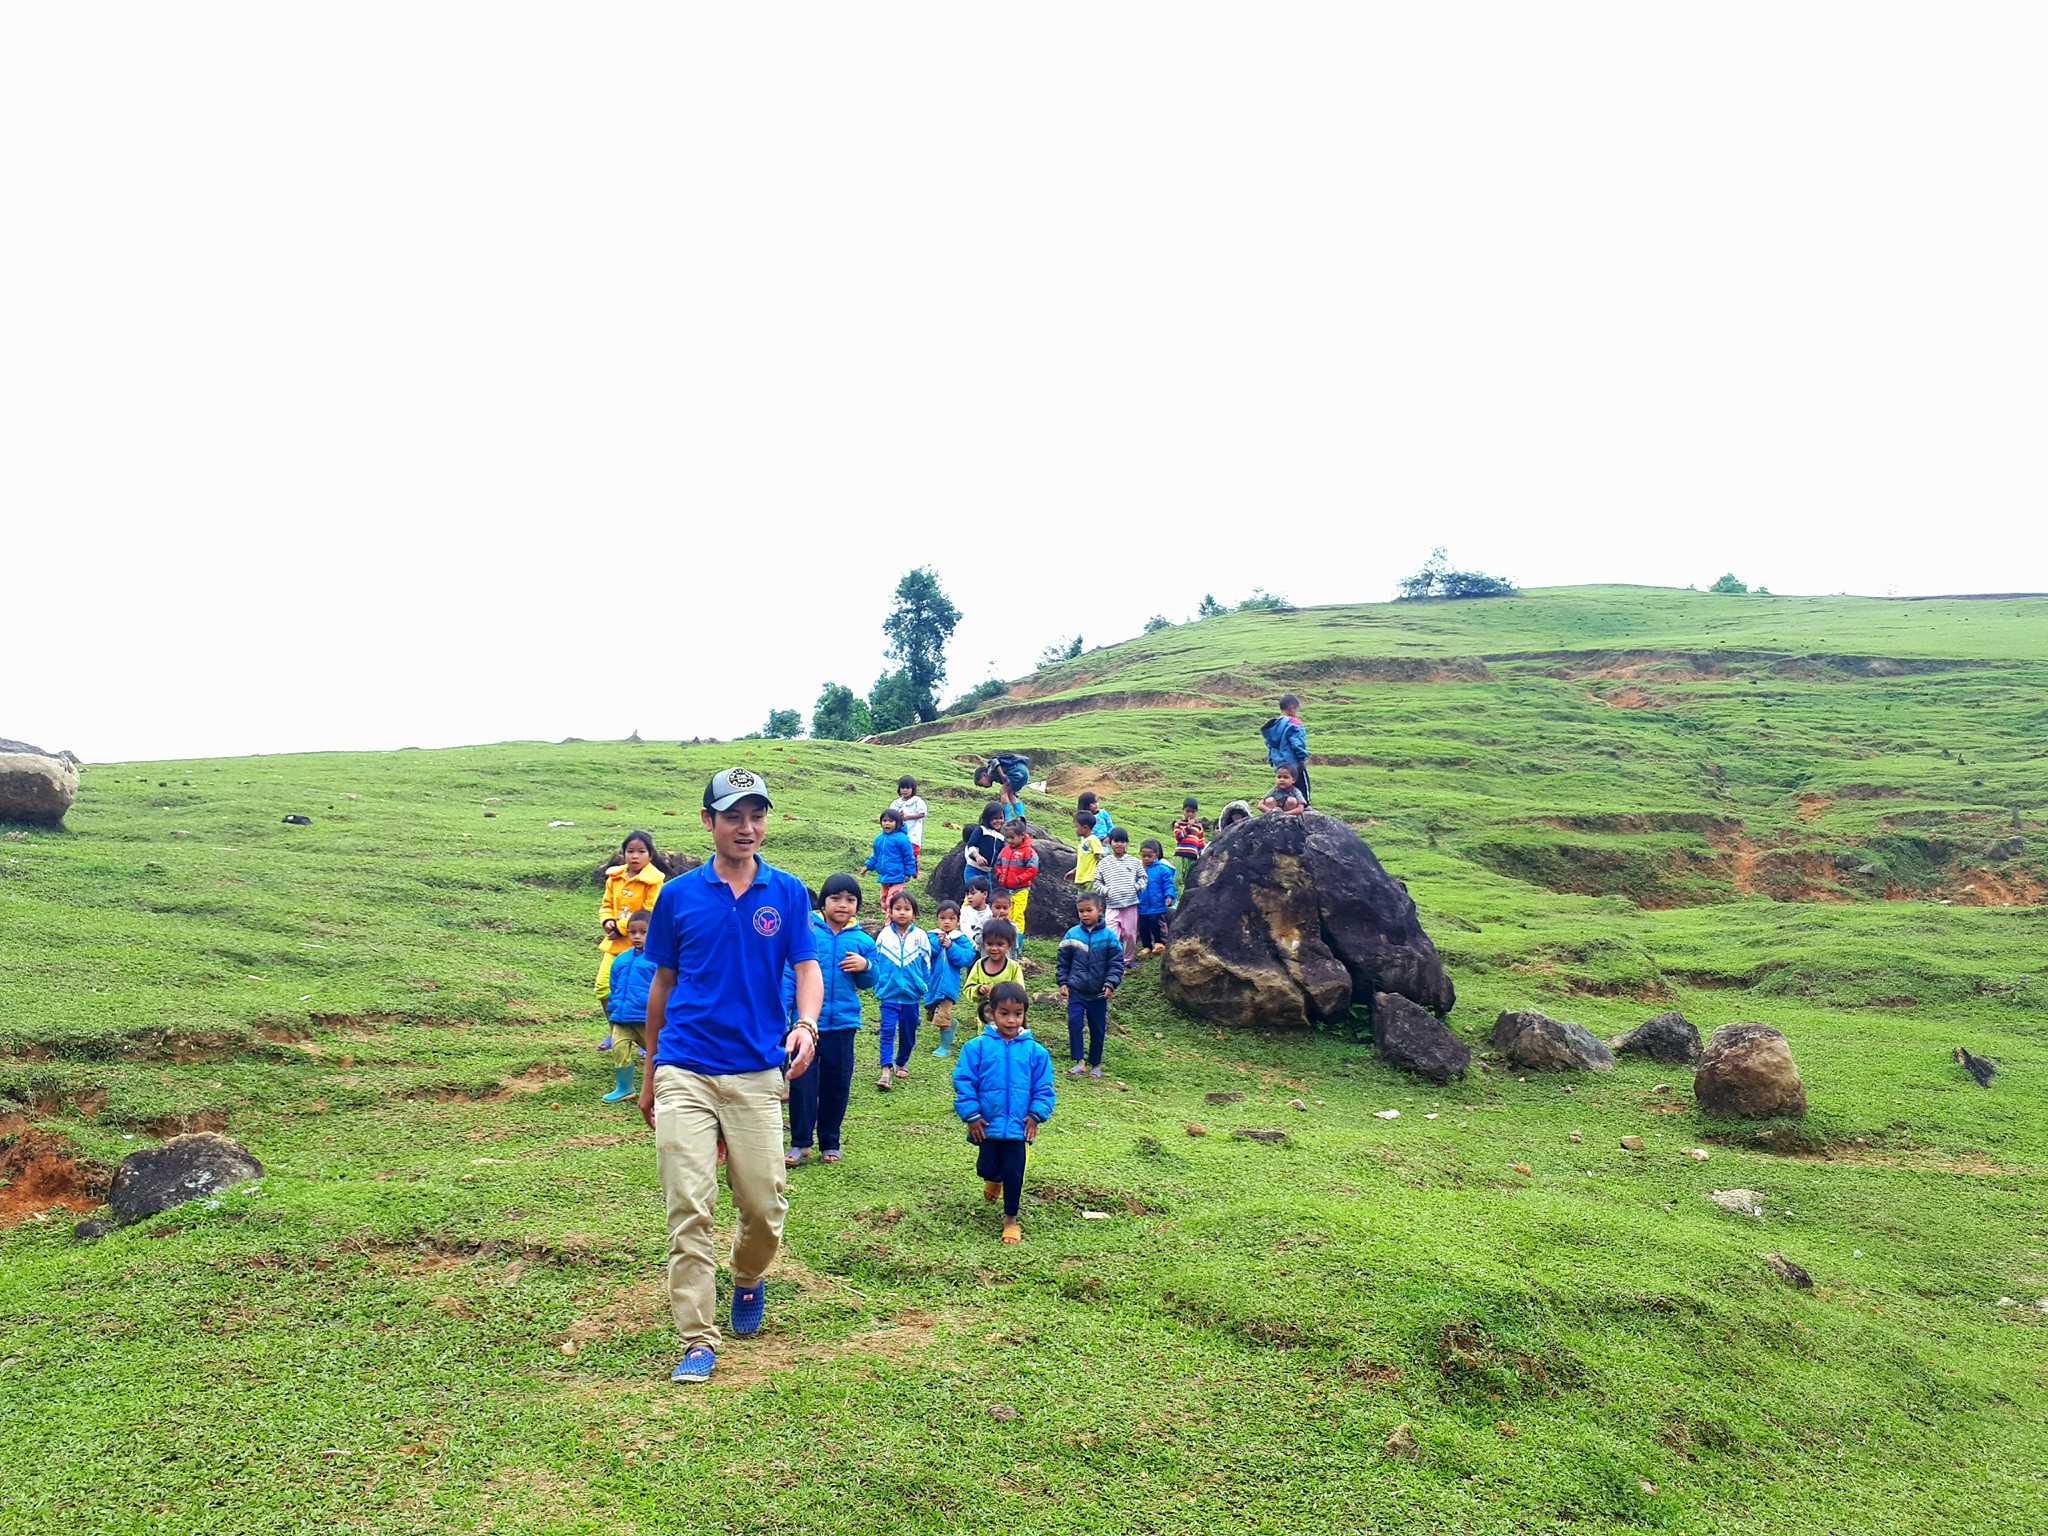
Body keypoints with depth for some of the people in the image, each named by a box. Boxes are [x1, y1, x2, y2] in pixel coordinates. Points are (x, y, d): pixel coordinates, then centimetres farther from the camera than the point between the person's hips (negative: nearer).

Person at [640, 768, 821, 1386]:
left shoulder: (787, 892, 5)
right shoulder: (678, 894, 5)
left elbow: (807, 967, 2)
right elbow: (662, 982, 12)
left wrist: (807, 1024, -20)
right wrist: (649, 1074, 16)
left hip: (758, 1073, 0)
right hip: (684, 1072, 0)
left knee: (765, 1205, 3)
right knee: (688, 1208, -5)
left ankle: (748, 1282, 35)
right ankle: (698, 1340, 4)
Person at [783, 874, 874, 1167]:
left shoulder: (862, 940, 3)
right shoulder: (806, 931, -6)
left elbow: (867, 983, 10)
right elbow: (789, 974, -2)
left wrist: (865, 967, -11)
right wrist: (782, 1011, -8)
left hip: (843, 1022, 3)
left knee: (837, 1083, 10)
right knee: (802, 1082, 0)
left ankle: (829, 1142, 23)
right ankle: (800, 1142, 11)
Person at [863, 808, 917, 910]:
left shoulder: (902, 838, -14)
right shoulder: (879, 838, 6)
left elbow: (909, 857, -8)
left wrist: (908, 873, -7)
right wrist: (868, 866, 14)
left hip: (896, 878, -8)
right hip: (883, 877, 8)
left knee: (892, 902, -13)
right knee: (884, 901, 16)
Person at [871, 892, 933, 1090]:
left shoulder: (920, 936, -3)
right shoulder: (884, 935, -2)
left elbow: (926, 965, 5)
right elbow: (875, 963, 8)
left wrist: (925, 991, 7)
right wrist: (878, 986, 8)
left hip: (911, 994, 1)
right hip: (889, 994, -1)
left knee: (908, 1032, 13)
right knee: (887, 1031, -10)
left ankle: (901, 1063, 34)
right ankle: (886, 1070, -13)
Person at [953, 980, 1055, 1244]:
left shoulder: (1035, 1051, -5)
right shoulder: (977, 1047, -9)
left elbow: (1043, 1088, 2)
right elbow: (963, 1081, -6)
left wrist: (1036, 1115, -7)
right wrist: (971, 1114, -9)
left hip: (1018, 1125, 0)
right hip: (987, 1123, 0)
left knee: (1013, 1172, 4)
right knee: (986, 1167, 14)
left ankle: (1011, 1219, 23)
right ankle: (993, 1179, 51)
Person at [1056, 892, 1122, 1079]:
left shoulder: (1109, 935, -6)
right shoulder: (1072, 934, -1)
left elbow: (1116, 963, -3)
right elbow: (1064, 961, 8)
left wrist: (1111, 983, -13)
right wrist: (1063, 982, 2)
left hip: (1098, 993, -1)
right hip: (1076, 991, 1)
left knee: (1097, 1029, 9)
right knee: (1074, 1022, -13)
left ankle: (1095, 1064, 24)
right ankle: (1078, 1061, -4)